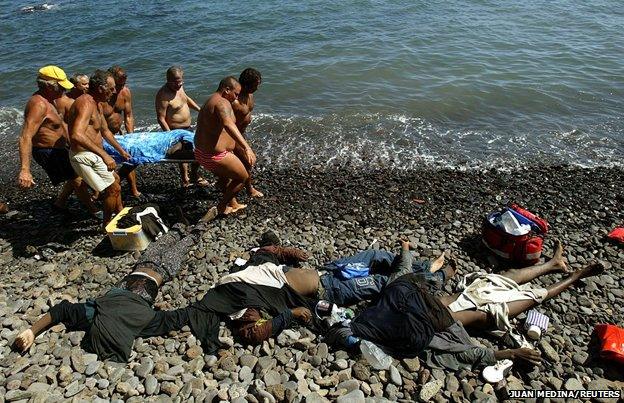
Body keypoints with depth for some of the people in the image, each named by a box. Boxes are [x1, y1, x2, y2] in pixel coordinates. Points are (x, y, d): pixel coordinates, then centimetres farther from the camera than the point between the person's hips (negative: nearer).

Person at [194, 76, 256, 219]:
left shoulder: (210, 101, 16)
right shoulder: (222, 103, -18)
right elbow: (228, 125, -39)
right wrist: (247, 148, -49)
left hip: (202, 152, 11)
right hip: (214, 156, -11)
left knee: (227, 177, 31)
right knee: (243, 177, 5)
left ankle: (232, 204, 48)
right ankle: (220, 208, 10)